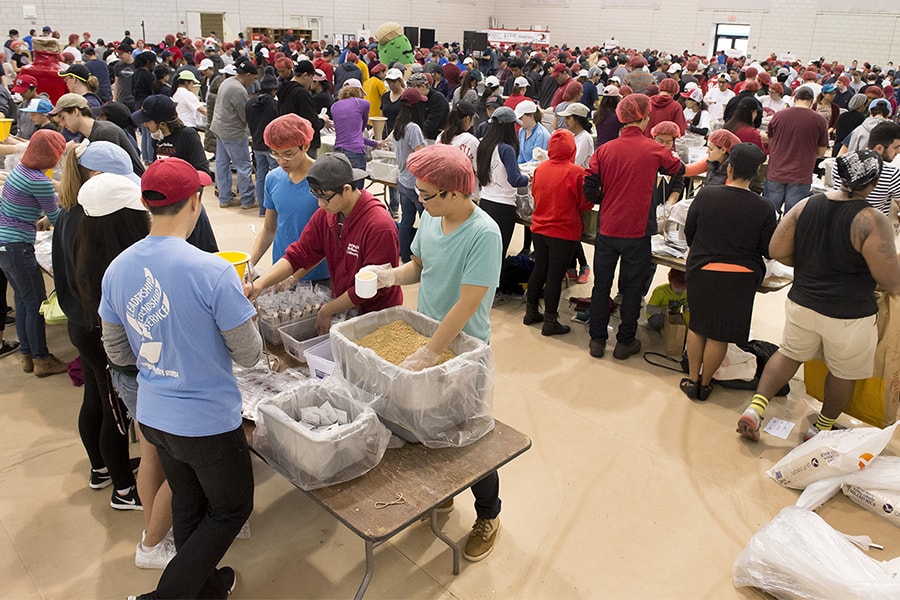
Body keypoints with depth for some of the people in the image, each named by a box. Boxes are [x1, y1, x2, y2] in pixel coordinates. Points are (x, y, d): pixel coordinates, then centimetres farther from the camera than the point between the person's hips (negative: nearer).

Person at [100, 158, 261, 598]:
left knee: (188, 505, 27)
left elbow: (117, 353, 6)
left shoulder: (117, 269, -5)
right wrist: (241, 312, 3)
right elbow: (249, 356, -16)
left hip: (153, 417, 7)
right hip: (208, 422, -6)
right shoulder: (214, 272, -25)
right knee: (231, 510, 19)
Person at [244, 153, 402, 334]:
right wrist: (260, 283, -17)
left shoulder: (380, 227, -25)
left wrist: (328, 310, -14)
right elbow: (298, 254, -3)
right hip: (341, 308, 6)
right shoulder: (325, 214, -3)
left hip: (376, 319, -6)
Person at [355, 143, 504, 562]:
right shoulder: (430, 217, -4)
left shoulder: (483, 234, -26)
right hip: (427, 336, 7)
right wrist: (392, 275, -11)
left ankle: (488, 516, 32)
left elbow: (466, 305, -28)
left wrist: (428, 354, -26)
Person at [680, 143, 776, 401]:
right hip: (741, 279, -1)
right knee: (719, 334, 10)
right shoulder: (763, 209, -12)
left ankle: (692, 379, 27)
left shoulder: (706, 195, -10)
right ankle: (704, 384, 25)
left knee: (697, 325, 18)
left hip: (702, 272, 1)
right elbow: (769, 251, -4)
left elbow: (689, 232, 2)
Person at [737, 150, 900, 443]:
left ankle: (755, 408, 12)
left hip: (802, 303, 4)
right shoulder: (872, 222, -20)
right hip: (848, 315, -4)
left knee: (790, 353, 24)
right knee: (844, 372, 20)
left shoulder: (806, 205, -6)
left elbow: (777, 251, -1)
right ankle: (822, 428, 37)